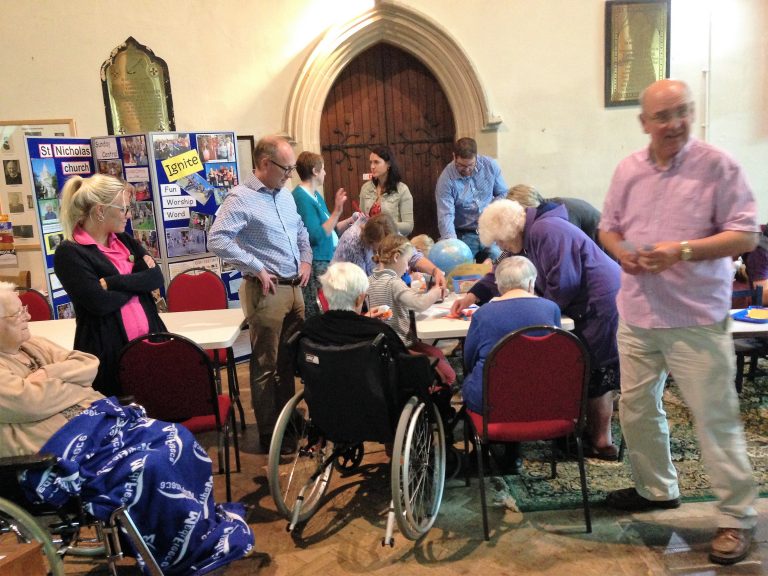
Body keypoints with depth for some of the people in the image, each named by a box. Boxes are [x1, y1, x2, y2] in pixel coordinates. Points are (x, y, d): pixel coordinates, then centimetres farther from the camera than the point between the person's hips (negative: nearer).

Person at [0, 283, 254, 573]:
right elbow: (33, 401, -24)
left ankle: (205, 520, 6)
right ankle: (198, 549, -4)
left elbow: (89, 364, 8)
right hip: (63, 451, -8)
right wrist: (69, 377, -6)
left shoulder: (32, 345, 15)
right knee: (152, 467, -25)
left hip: (101, 418, 8)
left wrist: (46, 375, -8)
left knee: (178, 440, -10)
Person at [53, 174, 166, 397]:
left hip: (149, 341, 6)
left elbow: (156, 278, -1)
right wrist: (138, 281, -4)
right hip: (108, 351, -6)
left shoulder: (125, 241, 11)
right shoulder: (69, 253, -10)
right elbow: (100, 303, -19)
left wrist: (113, 282, -14)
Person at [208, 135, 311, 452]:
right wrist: (257, 268, -21)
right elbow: (217, 240, -23)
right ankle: (269, 432, 15)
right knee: (266, 364, 3)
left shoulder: (285, 195, 12)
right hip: (266, 291, -8)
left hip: (294, 287, 8)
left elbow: (300, 230, 26)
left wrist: (306, 260, 11)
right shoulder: (240, 198, -13)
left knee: (290, 357, 17)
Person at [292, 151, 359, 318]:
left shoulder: (316, 195, 13)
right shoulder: (301, 198, -16)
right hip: (315, 266, -10)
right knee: (316, 316, -5)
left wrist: (350, 221, 5)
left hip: (327, 261, 10)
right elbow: (317, 236, -22)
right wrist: (337, 211, -19)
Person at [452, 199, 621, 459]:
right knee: (591, 370, 14)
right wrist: (473, 295, 11)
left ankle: (602, 443, 8)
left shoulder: (546, 231, -19)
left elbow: (564, 281, -25)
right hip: (591, 303, 10)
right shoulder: (530, 235, 14)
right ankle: (594, 431, 23)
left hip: (601, 301, -10)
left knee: (595, 372, -2)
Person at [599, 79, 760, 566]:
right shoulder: (628, 170, 7)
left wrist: (683, 251, -22)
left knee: (716, 416, 1)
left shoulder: (718, 166, -8)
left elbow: (746, 235, -10)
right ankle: (656, 488, 36)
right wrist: (621, 252, -6)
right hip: (637, 313, 6)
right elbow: (608, 228, 16)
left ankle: (738, 517, 17)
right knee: (636, 408, 15)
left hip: (696, 317, -5)